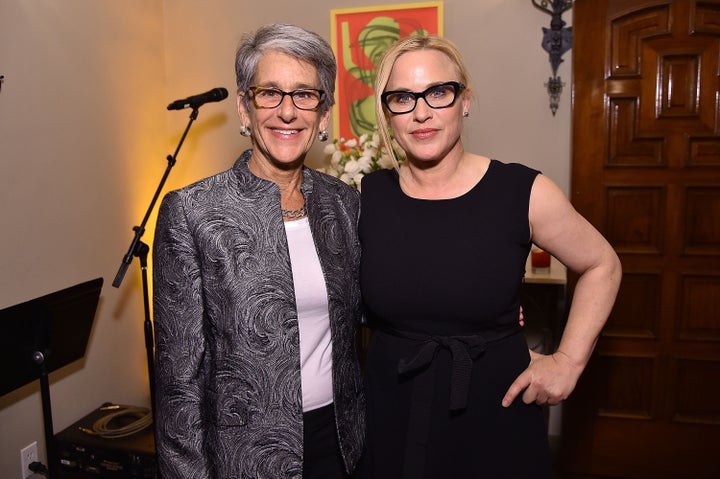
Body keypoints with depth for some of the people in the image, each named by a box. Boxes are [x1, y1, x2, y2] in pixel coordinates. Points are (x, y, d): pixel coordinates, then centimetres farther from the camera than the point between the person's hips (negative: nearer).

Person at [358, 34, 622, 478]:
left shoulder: (525, 193, -12)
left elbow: (601, 266, 2)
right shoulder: (367, 196, -6)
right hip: (390, 411, 2)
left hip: (495, 411, -1)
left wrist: (568, 360, -3)